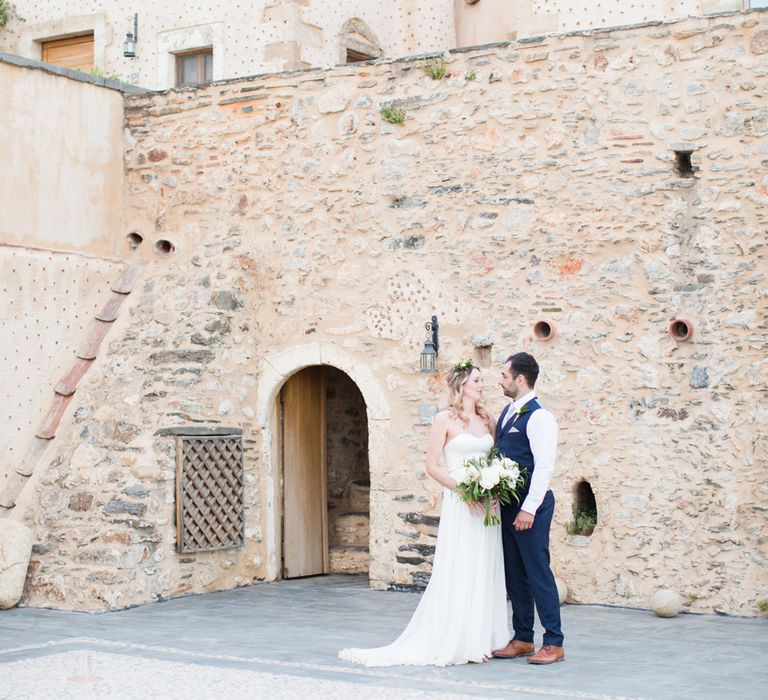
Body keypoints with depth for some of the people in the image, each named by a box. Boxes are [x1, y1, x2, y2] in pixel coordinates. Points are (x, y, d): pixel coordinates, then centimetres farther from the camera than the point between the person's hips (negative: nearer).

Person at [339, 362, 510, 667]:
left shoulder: (488, 419, 13)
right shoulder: (445, 419, -2)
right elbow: (432, 466, -6)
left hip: (486, 504, 5)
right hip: (458, 504, -5)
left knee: (485, 572, 6)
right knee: (457, 573, -5)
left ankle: (481, 639, 13)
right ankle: (456, 642, 0)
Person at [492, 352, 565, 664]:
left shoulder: (538, 416, -15)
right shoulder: (508, 411, 13)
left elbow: (544, 467, -19)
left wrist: (529, 509, -21)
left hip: (530, 506, -9)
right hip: (507, 504, 9)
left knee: (538, 573, -5)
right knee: (514, 575, 13)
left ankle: (554, 644, 2)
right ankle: (522, 639, 21)